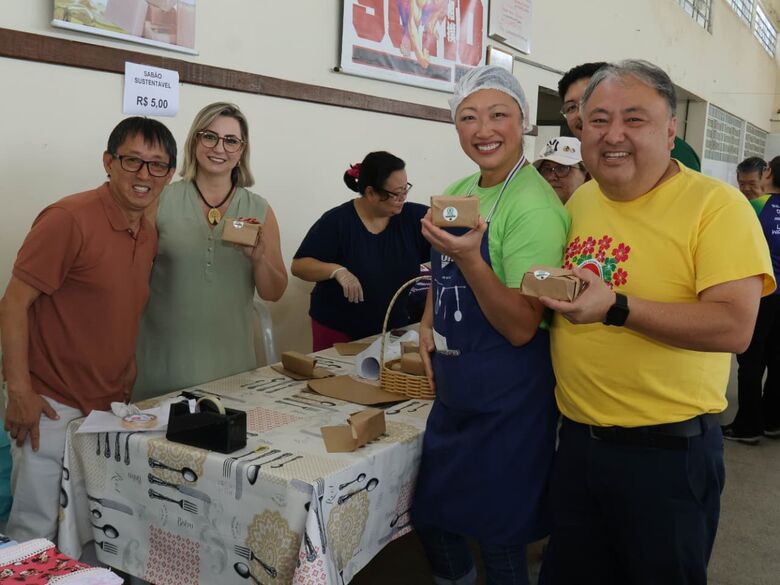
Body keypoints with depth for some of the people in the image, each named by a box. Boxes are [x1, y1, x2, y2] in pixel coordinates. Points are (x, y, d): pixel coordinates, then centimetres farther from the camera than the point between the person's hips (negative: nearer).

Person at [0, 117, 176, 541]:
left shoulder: (149, 236, 7)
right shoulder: (69, 219, -16)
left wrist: (127, 369, 13)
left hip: (109, 406, 7)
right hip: (52, 406, -7)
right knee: (37, 534, 1)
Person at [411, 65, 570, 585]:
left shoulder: (534, 205, -18)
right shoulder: (458, 193, 5)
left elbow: (521, 328, -21)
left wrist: (469, 259, -33)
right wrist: (428, 322, 3)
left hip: (508, 397, -8)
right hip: (453, 386, 8)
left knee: (499, 536, 9)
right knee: (431, 515, 21)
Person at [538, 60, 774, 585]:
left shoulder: (717, 204, -12)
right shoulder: (579, 200, 7)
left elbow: (735, 326, -22)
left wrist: (616, 309, -28)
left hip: (668, 450, -5)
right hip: (577, 438, 6)